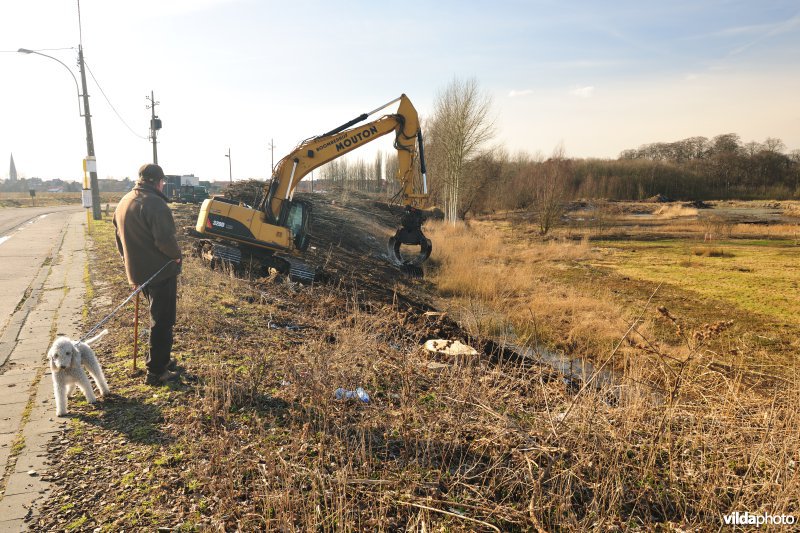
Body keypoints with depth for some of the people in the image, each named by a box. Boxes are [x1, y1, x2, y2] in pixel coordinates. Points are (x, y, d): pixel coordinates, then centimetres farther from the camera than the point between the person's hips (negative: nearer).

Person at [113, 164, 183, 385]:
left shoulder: (123, 203, 12)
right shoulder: (154, 203, -19)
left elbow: (120, 240, 19)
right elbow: (165, 239, -28)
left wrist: (131, 264, 24)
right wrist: (177, 255, -10)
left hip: (137, 272, 9)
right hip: (161, 271, -9)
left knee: (158, 318, 22)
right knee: (162, 322, 0)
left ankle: (161, 359, 33)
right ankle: (156, 372, 7)